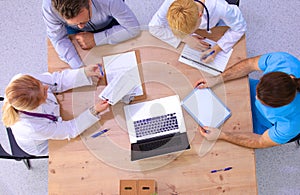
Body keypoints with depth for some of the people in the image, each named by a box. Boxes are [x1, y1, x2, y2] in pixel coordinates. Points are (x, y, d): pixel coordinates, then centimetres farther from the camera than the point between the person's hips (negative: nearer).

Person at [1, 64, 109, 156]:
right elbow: (70, 130, -30)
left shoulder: (20, 80, -37)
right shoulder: (33, 128, -47)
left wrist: (85, 73, -31)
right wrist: (94, 111, -37)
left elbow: (56, 80, -22)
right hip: (44, 145, -4)